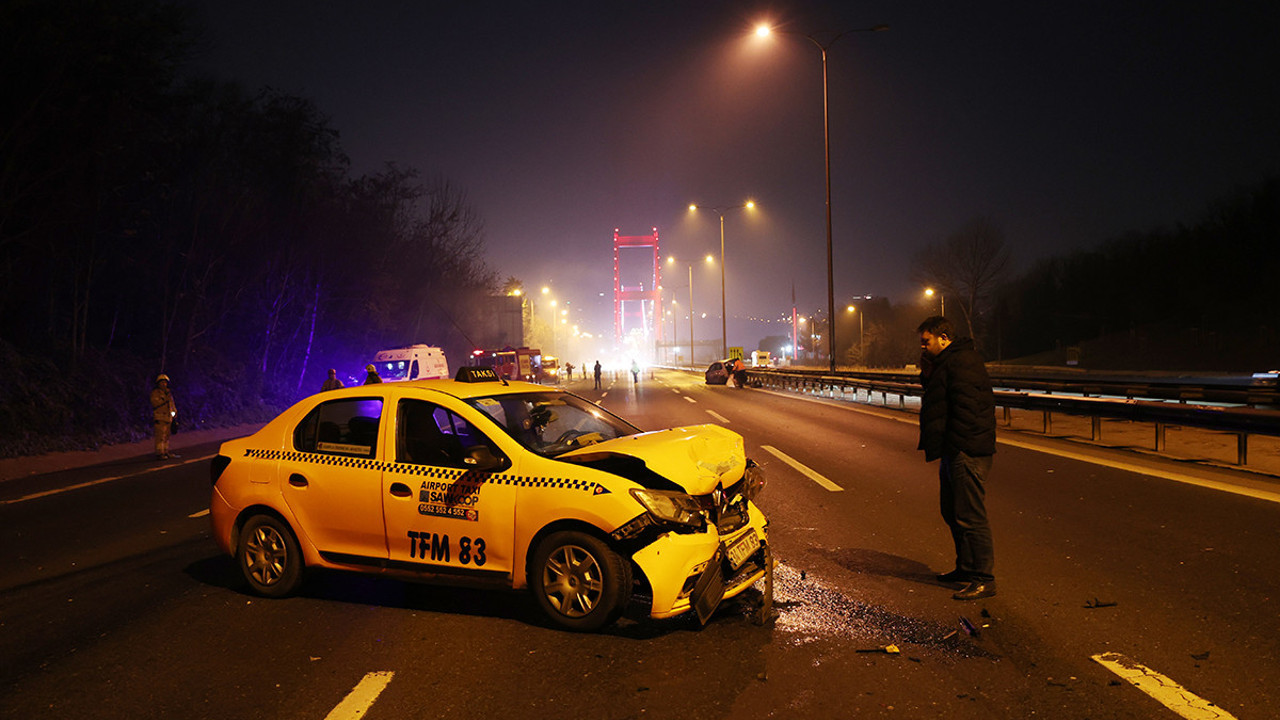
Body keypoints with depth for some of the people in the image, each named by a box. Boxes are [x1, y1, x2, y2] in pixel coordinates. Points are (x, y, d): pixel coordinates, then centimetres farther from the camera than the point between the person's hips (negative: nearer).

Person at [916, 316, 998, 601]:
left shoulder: (961, 362, -16)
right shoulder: (945, 362, 17)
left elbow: (967, 407, -23)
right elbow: (936, 397, 23)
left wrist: (956, 445, -21)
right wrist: (927, 374, 7)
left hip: (967, 452, -11)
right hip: (954, 452, 11)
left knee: (970, 516, -8)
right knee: (952, 511, 20)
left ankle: (984, 579, -2)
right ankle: (966, 568, 32)